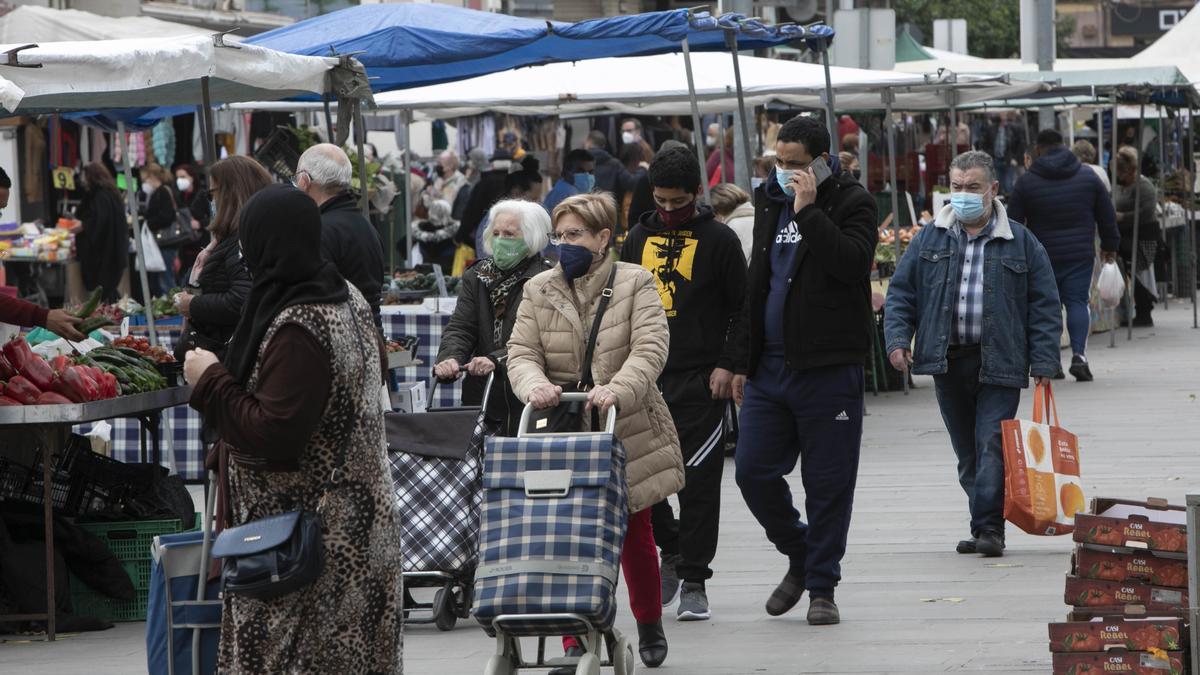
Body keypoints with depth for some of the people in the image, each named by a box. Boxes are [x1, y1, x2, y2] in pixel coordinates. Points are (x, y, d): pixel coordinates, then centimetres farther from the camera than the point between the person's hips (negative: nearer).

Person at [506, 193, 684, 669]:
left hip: (628, 431, -1)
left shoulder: (635, 284, -2)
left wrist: (617, 389, -32)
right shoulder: (538, 291, 7)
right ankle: (575, 643, -1)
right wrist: (535, 385, -25)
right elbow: (521, 352, -1)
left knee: (634, 533, 10)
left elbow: (650, 348, -14)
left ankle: (650, 624, 32)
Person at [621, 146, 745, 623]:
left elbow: (743, 309, 1)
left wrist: (727, 365, -8)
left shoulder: (719, 240, 0)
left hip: (700, 382, -4)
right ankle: (671, 549, 24)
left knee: (698, 482, -4)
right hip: (645, 377, 4)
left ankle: (694, 583, 1)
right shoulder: (640, 238, 13)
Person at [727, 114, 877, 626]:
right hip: (769, 368, 6)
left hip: (828, 368, -6)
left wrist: (808, 212, -19)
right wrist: (743, 362, 19)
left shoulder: (852, 203, -4)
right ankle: (800, 556, 22)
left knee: (828, 482, -1)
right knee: (754, 473, 1)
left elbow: (852, 262, -23)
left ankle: (822, 587, 9)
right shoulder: (770, 202, 15)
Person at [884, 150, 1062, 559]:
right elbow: (901, 293, 12)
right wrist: (898, 339, -4)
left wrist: (1043, 364, -5)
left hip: (999, 364, -3)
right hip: (948, 361, 3)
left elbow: (1044, 306, 2)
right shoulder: (930, 240, 9)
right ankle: (986, 526, 17)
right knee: (967, 452, 9)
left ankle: (989, 528, -12)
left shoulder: (1020, 243, 3)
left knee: (992, 445, -12)